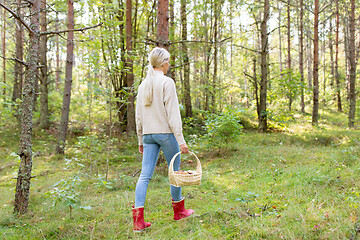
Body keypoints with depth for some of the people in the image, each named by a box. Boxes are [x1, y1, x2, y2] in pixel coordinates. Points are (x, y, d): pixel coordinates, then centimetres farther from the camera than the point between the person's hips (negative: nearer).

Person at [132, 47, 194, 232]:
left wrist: (141, 140, 20)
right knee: (175, 172, 12)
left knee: (145, 175, 2)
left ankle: (138, 220, -4)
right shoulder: (167, 82, -9)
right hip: (166, 133, -5)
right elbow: (173, 113, -14)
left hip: (148, 134, 6)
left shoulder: (143, 85, 10)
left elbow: (139, 115, 13)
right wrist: (181, 140, -12)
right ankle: (179, 211, 27)